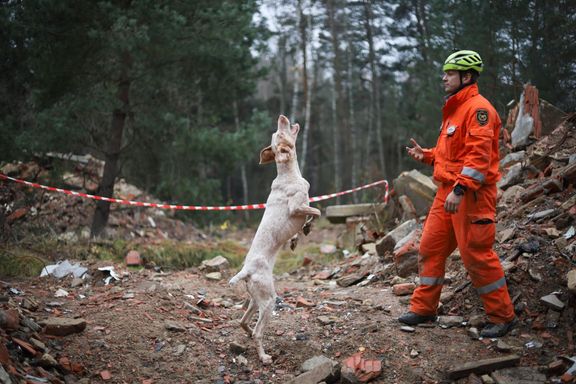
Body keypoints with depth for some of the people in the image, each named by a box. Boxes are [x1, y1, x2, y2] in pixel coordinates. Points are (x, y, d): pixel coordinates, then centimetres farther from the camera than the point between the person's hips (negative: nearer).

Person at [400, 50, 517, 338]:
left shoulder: (478, 108, -12)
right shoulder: (454, 110, 19)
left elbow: (479, 154, -21)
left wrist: (460, 189, -28)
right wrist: (425, 155, 12)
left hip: (471, 194, -10)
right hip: (447, 192, 10)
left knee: (476, 254, -5)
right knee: (430, 248, 10)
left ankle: (502, 316, 8)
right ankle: (424, 308, 20)